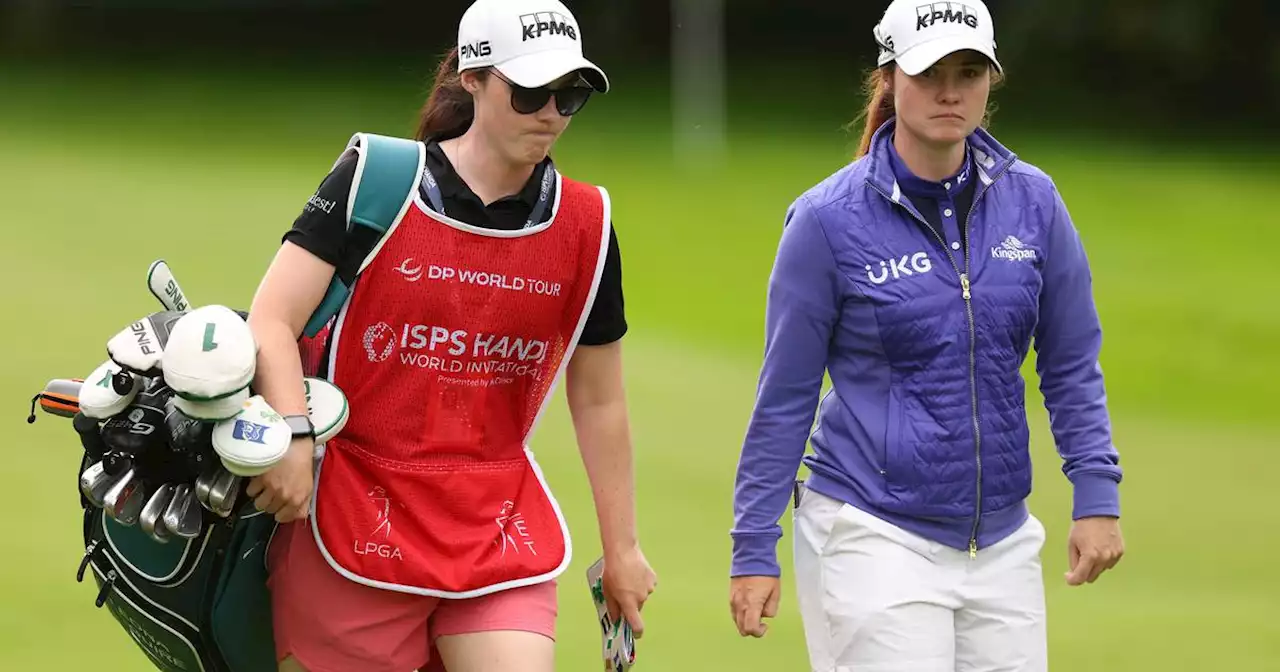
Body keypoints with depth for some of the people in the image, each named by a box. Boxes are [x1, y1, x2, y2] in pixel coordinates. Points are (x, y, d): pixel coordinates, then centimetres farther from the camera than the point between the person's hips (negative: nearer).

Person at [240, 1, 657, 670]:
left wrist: (621, 549, 16)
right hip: (349, 511, -2)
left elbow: (599, 402, 13)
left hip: (501, 533, 3)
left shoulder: (585, 224, 4)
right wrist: (293, 436, -26)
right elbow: (272, 320, -10)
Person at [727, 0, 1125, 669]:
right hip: (872, 534, -4)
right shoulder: (828, 218, -7)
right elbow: (785, 397, -2)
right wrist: (753, 550, -2)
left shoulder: (1031, 201, 2)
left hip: (1001, 541, 4)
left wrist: (1097, 494, -1)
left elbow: (1071, 366, 10)